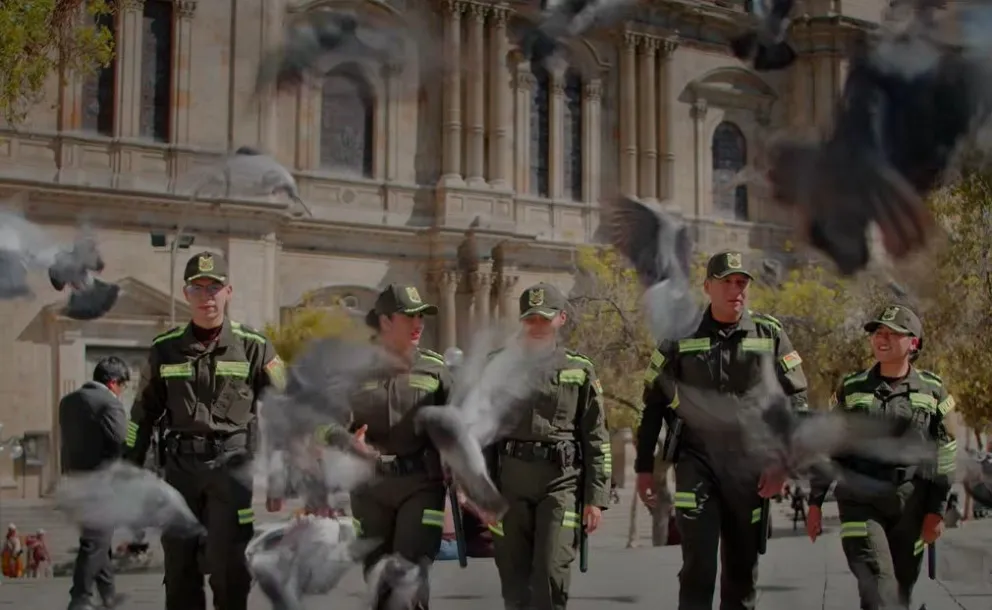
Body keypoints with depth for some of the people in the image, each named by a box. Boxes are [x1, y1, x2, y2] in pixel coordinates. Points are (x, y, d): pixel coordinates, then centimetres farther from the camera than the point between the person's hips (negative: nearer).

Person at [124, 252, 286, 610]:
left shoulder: (253, 347, -1)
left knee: (229, 565, -3)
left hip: (232, 464, -3)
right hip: (180, 464, 3)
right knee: (179, 565, 9)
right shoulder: (165, 348, 7)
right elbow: (144, 414, 14)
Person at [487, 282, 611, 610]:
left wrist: (596, 498, -1)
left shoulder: (580, 370, 6)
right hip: (510, 482, 2)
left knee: (551, 576, -10)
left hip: (561, 480, -2)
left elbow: (596, 440, 5)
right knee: (513, 579, 6)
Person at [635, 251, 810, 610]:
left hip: (750, 467, 2)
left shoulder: (771, 335, 4)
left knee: (743, 567, 10)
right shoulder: (681, 337, 1)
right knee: (698, 566, -9)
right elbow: (653, 405, 6)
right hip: (696, 463, -2)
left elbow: (796, 401, 3)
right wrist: (644, 467, 4)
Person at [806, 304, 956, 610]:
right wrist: (815, 503, 5)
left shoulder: (932, 390, 5)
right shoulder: (851, 388, 5)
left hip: (911, 504, 1)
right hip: (860, 501, -1)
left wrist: (937, 510, 0)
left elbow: (944, 454, 5)